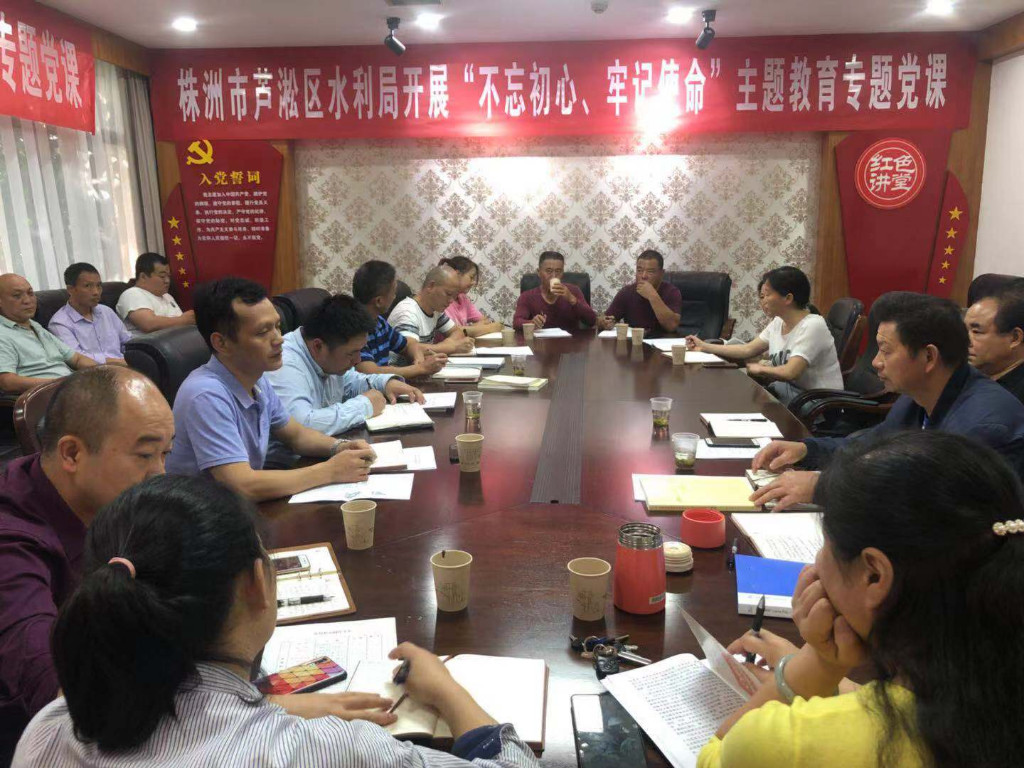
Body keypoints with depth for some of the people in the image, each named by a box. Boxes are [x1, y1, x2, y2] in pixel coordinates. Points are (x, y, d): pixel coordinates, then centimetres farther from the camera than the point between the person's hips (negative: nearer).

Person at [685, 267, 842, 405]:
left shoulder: (812, 326, -20)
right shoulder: (778, 323, 7)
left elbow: (790, 372, -29)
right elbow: (748, 350, 13)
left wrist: (760, 369, -10)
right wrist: (704, 346, 11)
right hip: (792, 391, 7)